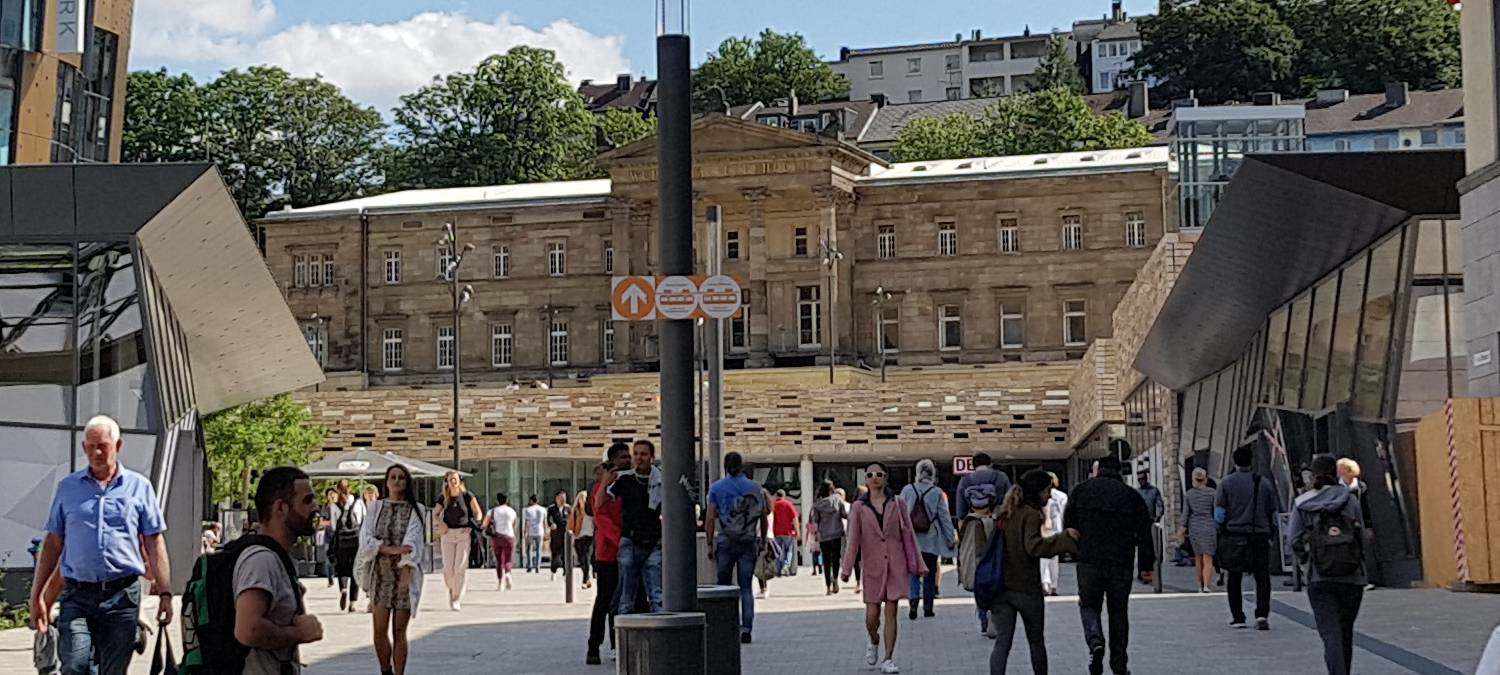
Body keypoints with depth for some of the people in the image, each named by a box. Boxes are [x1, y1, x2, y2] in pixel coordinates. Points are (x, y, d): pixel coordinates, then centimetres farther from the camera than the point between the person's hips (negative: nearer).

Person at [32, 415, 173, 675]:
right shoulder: (67, 487, 10)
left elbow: (155, 544, 6)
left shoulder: (139, 487, 7)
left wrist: (165, 592, -2)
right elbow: (53, 543, 12)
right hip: (77, 595, 0)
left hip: (123, 595, 0)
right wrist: (37, 595, 6)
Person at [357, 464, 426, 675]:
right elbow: (365, 539, -3)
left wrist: (406, 575, -20)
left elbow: (412, 543, -9)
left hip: (405, 574, -1)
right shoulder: (376, 507, 7)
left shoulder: (415, 510, 1)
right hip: (380, 574, 1)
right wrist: (391, 549, -17)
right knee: (380, 629, -3)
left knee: (399, 631, 0)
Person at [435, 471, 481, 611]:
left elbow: (477, 513, 6)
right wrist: (440, 523, 0)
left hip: (464, 534, -2)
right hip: (448, 534, 2)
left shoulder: (467, 496, -1)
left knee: (460, 568, -9)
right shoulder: (444, 499, 5)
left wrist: (472, 527, -7)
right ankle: (451, 589, 28)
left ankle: (457, 600, -3)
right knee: (448, 568, -2)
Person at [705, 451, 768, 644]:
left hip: (725, 541, -1)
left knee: (724, 585, 11)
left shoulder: (716, 487, 0)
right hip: (749, 542, 1)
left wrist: (710, 544, 1)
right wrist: (762, 541, 16)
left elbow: (710, 519, -4)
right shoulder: (755, 488, 5)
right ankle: (746, 628, -4)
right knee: (746, 587, 5)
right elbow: (764, 518, 6)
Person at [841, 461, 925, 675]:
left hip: (896, 565, 0)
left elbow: (908, 535, 6)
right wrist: (846, 568, -9)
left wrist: (918, 565, 4)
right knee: (872, 615, 1)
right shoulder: (859, 507, 3)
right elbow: (853, 540, -1)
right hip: (872, 567, 0)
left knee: (891, 613, -3)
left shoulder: (897, 505, 5)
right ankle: (874, 642, 34)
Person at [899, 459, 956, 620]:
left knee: (913, 572, 7)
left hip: (911, 540, 1)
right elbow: (944, 517, -3)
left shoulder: (907, 490, -3)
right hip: (931, 541, -1)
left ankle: (914, 598, -17)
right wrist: (951, 537, 5)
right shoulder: (938, 493, -7)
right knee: (929, 573, 10)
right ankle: (928, 607, 13)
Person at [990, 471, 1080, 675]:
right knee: (1036, 641, 14)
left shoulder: (1004, 514, 10)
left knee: (1002, 642, 1)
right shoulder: (1031, 515, -12)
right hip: (1027, 589, -5)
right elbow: (1033, 546, -25)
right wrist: (1064, 538, -23)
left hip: (1000, 587, 5)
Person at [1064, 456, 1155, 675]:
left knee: (1089, 605, 14)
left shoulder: (1080, 491, 4)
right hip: (1122, 564, 1)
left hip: (1089, 561, -1)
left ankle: (1095, 642, -14)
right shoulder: (1132, 495, 4)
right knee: (1119, 610, 11)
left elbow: (1068, 528, 5)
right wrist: (1146, 567, 5)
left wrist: (1074, 550, 19)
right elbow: (1144, 534, 2)